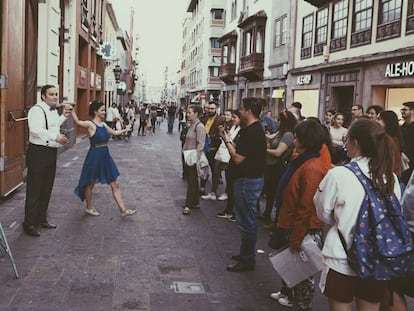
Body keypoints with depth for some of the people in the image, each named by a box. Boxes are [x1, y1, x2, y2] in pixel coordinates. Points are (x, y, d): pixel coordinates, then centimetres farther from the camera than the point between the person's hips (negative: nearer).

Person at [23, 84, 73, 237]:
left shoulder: (53, 111, 15)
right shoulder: (37, 110, -15)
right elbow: (36, 129, -30)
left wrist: (63, 116, 17)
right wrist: (55, 137, -35)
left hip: (51, 152, 9)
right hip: (38, 153, -9)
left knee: (47, 188, 17)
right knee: (34, 189, -4)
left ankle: (41, 219, 30)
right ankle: (29, 223, 5)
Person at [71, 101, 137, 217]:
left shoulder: (103, 124, 9)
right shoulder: (90, 124, -13)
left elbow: (114, 132, 26)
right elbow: (77, 122, -30)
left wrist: (125, 130, 34)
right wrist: (71, 110, -38)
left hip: (105, 156, 7)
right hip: (94, 156, -7)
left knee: (115, 184, 6)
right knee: (90, 184, 12)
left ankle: (123, 210, 11)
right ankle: (89, 207, 32)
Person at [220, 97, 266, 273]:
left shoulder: (252, 133, -22)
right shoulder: (251, 129, 11)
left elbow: (238, 158, -22)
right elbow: (240, 152, 12)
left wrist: (227, 141, -11)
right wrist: (228, 140, 7)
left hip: (248, 181, -11)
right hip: (247, 179, 11)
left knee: (246, 220, -1)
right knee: (246, 219, 20)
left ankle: (247, 260, 10)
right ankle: (246, 254, 33)